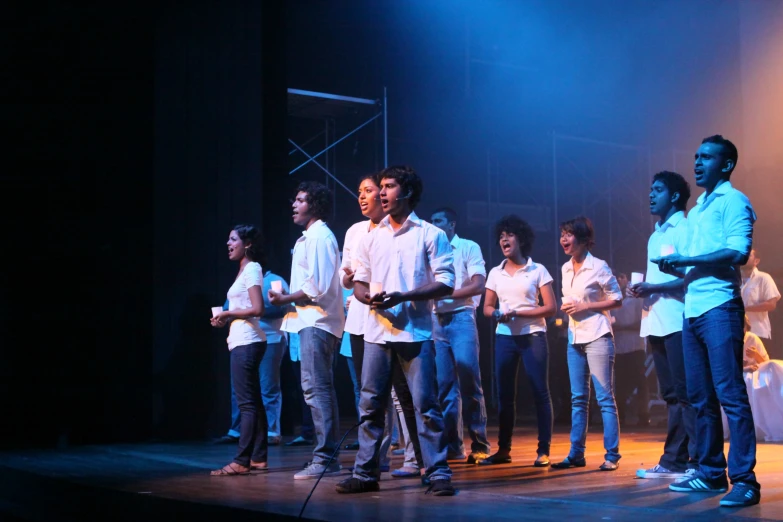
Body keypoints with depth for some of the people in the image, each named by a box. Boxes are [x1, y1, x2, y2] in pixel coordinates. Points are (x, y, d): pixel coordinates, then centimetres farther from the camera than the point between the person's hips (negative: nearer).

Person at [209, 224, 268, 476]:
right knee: (253, 402, 10)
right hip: (243, 341, 10)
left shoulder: (252, 269, -9)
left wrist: (227, 313, -10)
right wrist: (226, 319, 6)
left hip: (246, 343, -10)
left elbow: (257, 309, -19)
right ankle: (258, 457, 14)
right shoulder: (245, 270, 18)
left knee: (247, 403, -10)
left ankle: (241, 461, -10)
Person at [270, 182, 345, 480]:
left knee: (316, 388, -12)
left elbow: (317, 286, -20)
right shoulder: (310, 237, 21)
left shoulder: (319, 237, -11)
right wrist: (289, 299, 12)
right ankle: (328, 455, 18)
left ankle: (325, 458, -11)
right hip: (313, 321, 11)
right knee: (319, 389, 12)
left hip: (316, 322, -11)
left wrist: (286, 299, -10)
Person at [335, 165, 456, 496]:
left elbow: (445, 283, -5)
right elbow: (359, 283, 16)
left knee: (425, 405, -4)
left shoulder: (430, 235, 0)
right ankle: (365, 474, 13)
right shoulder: (372, 237, 14)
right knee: (370, 404, 6)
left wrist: (403, 297, -16)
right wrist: (369, 298, -8)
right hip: (377, 331, 5)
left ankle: (437, 474, 2)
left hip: (415, 332, -4)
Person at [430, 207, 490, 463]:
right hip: (437, 320, 5)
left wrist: (445, 294, -12)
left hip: (461, 318, -5)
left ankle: (479, 445, -4)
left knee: (469, 383, -8)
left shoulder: (469, 248, 3)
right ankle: (452, 445, 4)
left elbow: (478, 286, -7)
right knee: (445, 385, 2)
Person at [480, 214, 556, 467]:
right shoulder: (495, 273, 11)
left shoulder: (537, 270, 1)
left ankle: (543, 450, 0)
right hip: (504, 337, 4)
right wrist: (497, 314, -10)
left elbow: (550, 308, -4)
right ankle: (503, 449, 12)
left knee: (540, 392, -5)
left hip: (532, 336, -3)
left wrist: (518, 313, -14)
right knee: (504, 394, 4)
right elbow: (487, 307, 14)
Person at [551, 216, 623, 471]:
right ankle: (576, 454, 13)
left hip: (597, 337, -7)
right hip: (575, 338, 7)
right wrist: (566, 306, -2)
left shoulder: (598, 267, -10)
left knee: (605, 397, -4)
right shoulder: (566, 268, 10)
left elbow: (617, 300, -7)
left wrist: (585, 306, -15)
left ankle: (612, 455, 0)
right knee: (578, 398, 9)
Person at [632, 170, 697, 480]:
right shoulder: (655, 236, 22)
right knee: (671, 395, 10)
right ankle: (673, 460, 14)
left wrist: (653, 287, -17)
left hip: (677, 322, -8)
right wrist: (641, 289, 3)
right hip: (655, 323, 8)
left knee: (685, 393, -8)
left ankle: (698, 461, -5)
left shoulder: (684, 229, -3)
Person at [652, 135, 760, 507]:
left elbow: (738, 253, -16)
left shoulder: (733, 201, -2)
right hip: (692, 310, 8)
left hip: (719, 308, -8)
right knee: (700, 397, 9)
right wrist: (676, 267, 4)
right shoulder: (698, 209, 21)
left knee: (730, 394, -9)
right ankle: (711, 473, 16)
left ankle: (744, 481, -8)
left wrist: (686, 259, -14)